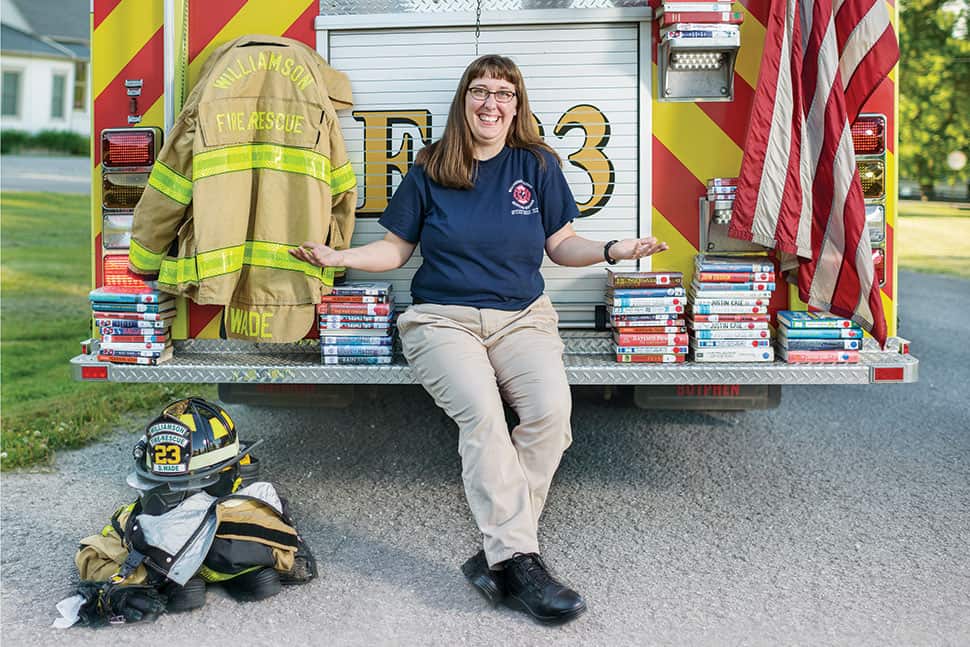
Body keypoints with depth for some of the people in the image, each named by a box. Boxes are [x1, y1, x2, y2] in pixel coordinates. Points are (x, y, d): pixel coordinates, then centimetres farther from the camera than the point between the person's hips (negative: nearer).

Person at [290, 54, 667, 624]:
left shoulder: (537, 165, 9)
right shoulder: (430, 171, 7)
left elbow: (561, 244, 11)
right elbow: (397, 248, 11)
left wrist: (611, 250, -6)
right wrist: (338, 257, -4)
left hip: (521, 318, 2)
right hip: (443, 319, -1)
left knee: (552, 409, -28)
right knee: (481, 411, -31)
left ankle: (499, 555, -18)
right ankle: (520, 561, -26)